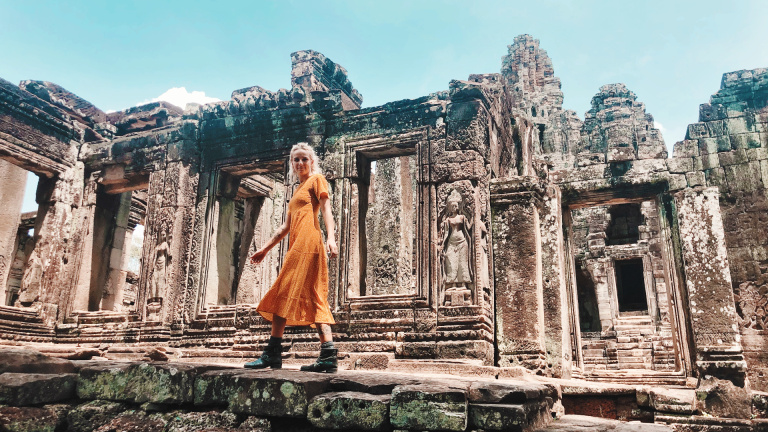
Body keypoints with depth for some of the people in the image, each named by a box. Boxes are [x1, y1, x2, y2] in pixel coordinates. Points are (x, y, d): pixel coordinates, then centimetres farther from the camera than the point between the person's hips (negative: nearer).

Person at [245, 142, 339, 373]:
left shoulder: (316, 179, 8)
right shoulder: (298, 189, 31)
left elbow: (326, 209, -7)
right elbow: (286, 226, 29)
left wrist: (331, 237, -22)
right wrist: (265, 249, 27)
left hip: (308, 241, -9)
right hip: (298, 244, 9)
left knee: (284, 292, -12)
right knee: (314, 298, -1)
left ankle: (273, 353, -12)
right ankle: (328, 355, -6)